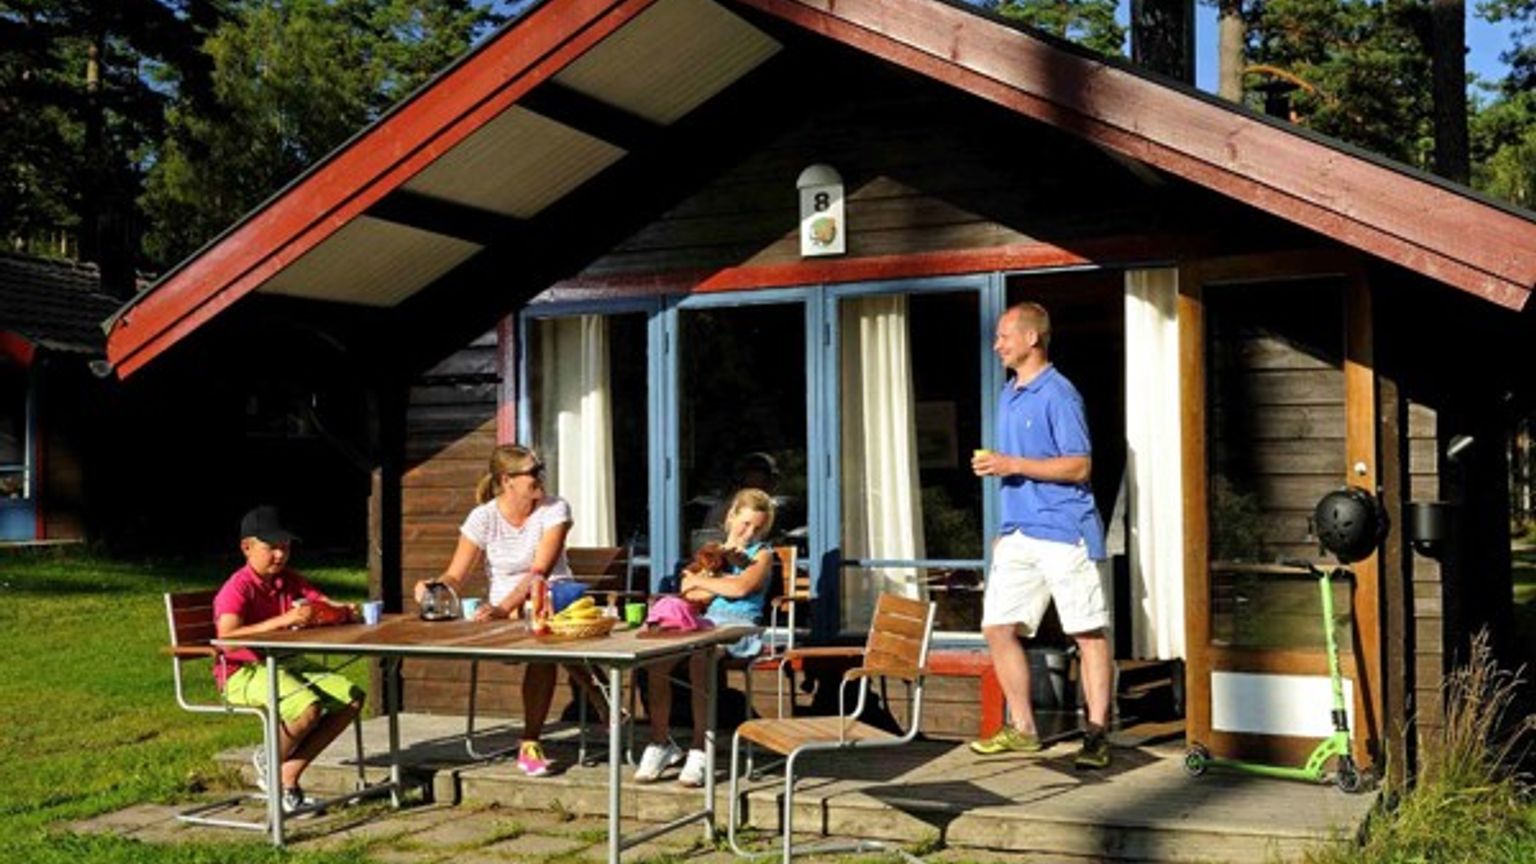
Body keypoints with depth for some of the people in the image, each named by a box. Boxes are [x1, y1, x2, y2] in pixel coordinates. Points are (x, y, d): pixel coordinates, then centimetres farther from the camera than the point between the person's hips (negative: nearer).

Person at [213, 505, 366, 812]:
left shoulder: (290, 581, 10)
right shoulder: (238, 588, -14)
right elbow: (226, 637, -30)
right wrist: (283, 620, -36)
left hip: (287, 664, 8)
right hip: (245, 672, -8)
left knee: (352, 697, -9)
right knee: (308, 707, -33)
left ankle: (288, 774, -2)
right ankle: (271, 760, 1)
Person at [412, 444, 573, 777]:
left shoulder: (554, 509, -8)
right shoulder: (484, 518, -6)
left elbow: (541, 570, -20)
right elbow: (454, 577, -8)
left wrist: (505, 607, -35)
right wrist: (433, 590, -32)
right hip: (506, 611, -1)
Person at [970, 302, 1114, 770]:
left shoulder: (1058, 394, -10)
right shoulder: (1007, 396, 17)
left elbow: (1079, 466, -15)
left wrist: (1012, 465, -18)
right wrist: (992, 465, 10)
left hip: (1063, 531, -9)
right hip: (1018, 533, 9)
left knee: (1088, 633, -1)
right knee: (997, 627, 5)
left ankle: (1097, 734, 5)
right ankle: (1022, 730, 16)